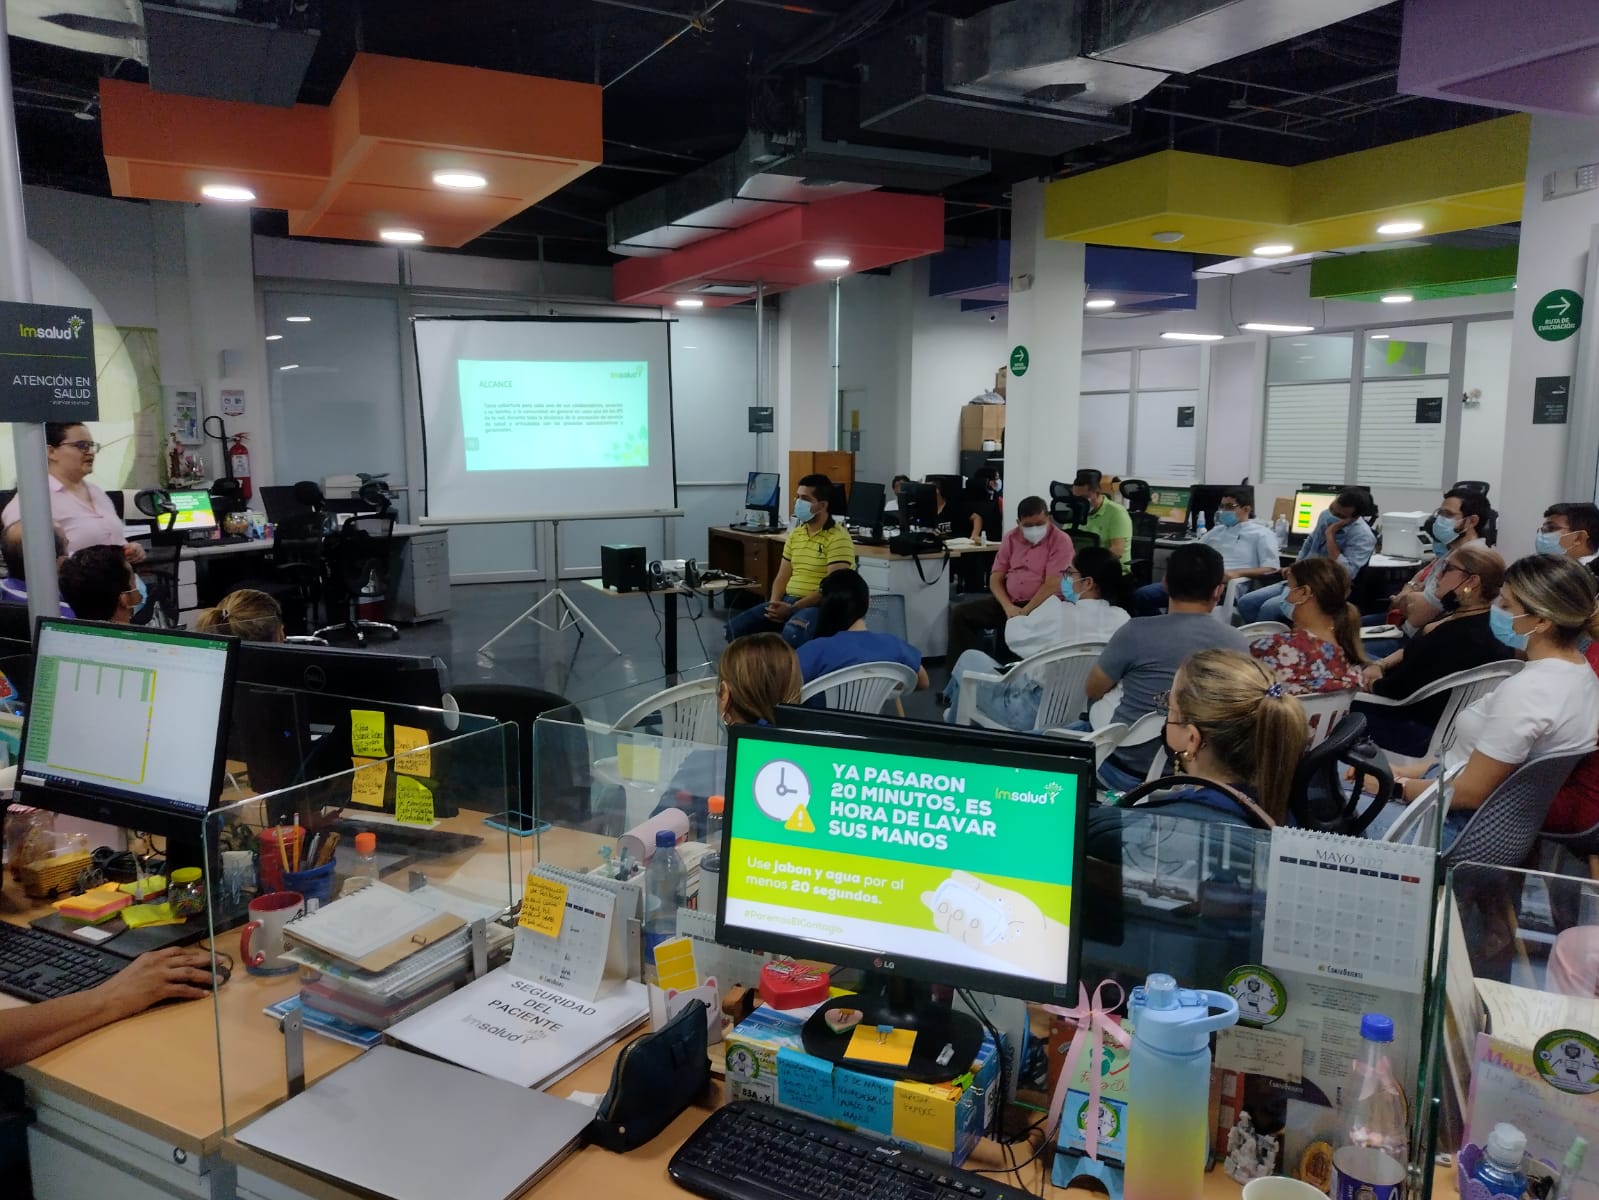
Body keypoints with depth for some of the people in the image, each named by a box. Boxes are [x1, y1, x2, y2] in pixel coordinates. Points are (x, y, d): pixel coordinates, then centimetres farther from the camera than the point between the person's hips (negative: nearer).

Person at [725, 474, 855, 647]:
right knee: (736, 627, -10)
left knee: (792, 634, -39)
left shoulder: (838, 538, -10)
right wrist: (775, 605, -6)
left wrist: (793, 609, -21)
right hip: (788, 601, 7)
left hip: (822, 606, -7)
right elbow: (782, 577, 15)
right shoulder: (795, 534, 15)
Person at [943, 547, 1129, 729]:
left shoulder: (1057, 612, -22)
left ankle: (954, 727, 41)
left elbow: (1014, 635, -4)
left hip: (1035, 714, -6)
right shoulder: (1122, 619, -7)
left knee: (970, 658, 17)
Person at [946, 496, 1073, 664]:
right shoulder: (1011, 538, 9)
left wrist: (1024, 613, -23)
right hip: (1009, 602, 6)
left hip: (1042, 606, -6)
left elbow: (1051, 585, -15)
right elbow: (995, 579, 6)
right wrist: (1008, 607, -13)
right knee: (960, 612, -8)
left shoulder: (1061, 541, -8)